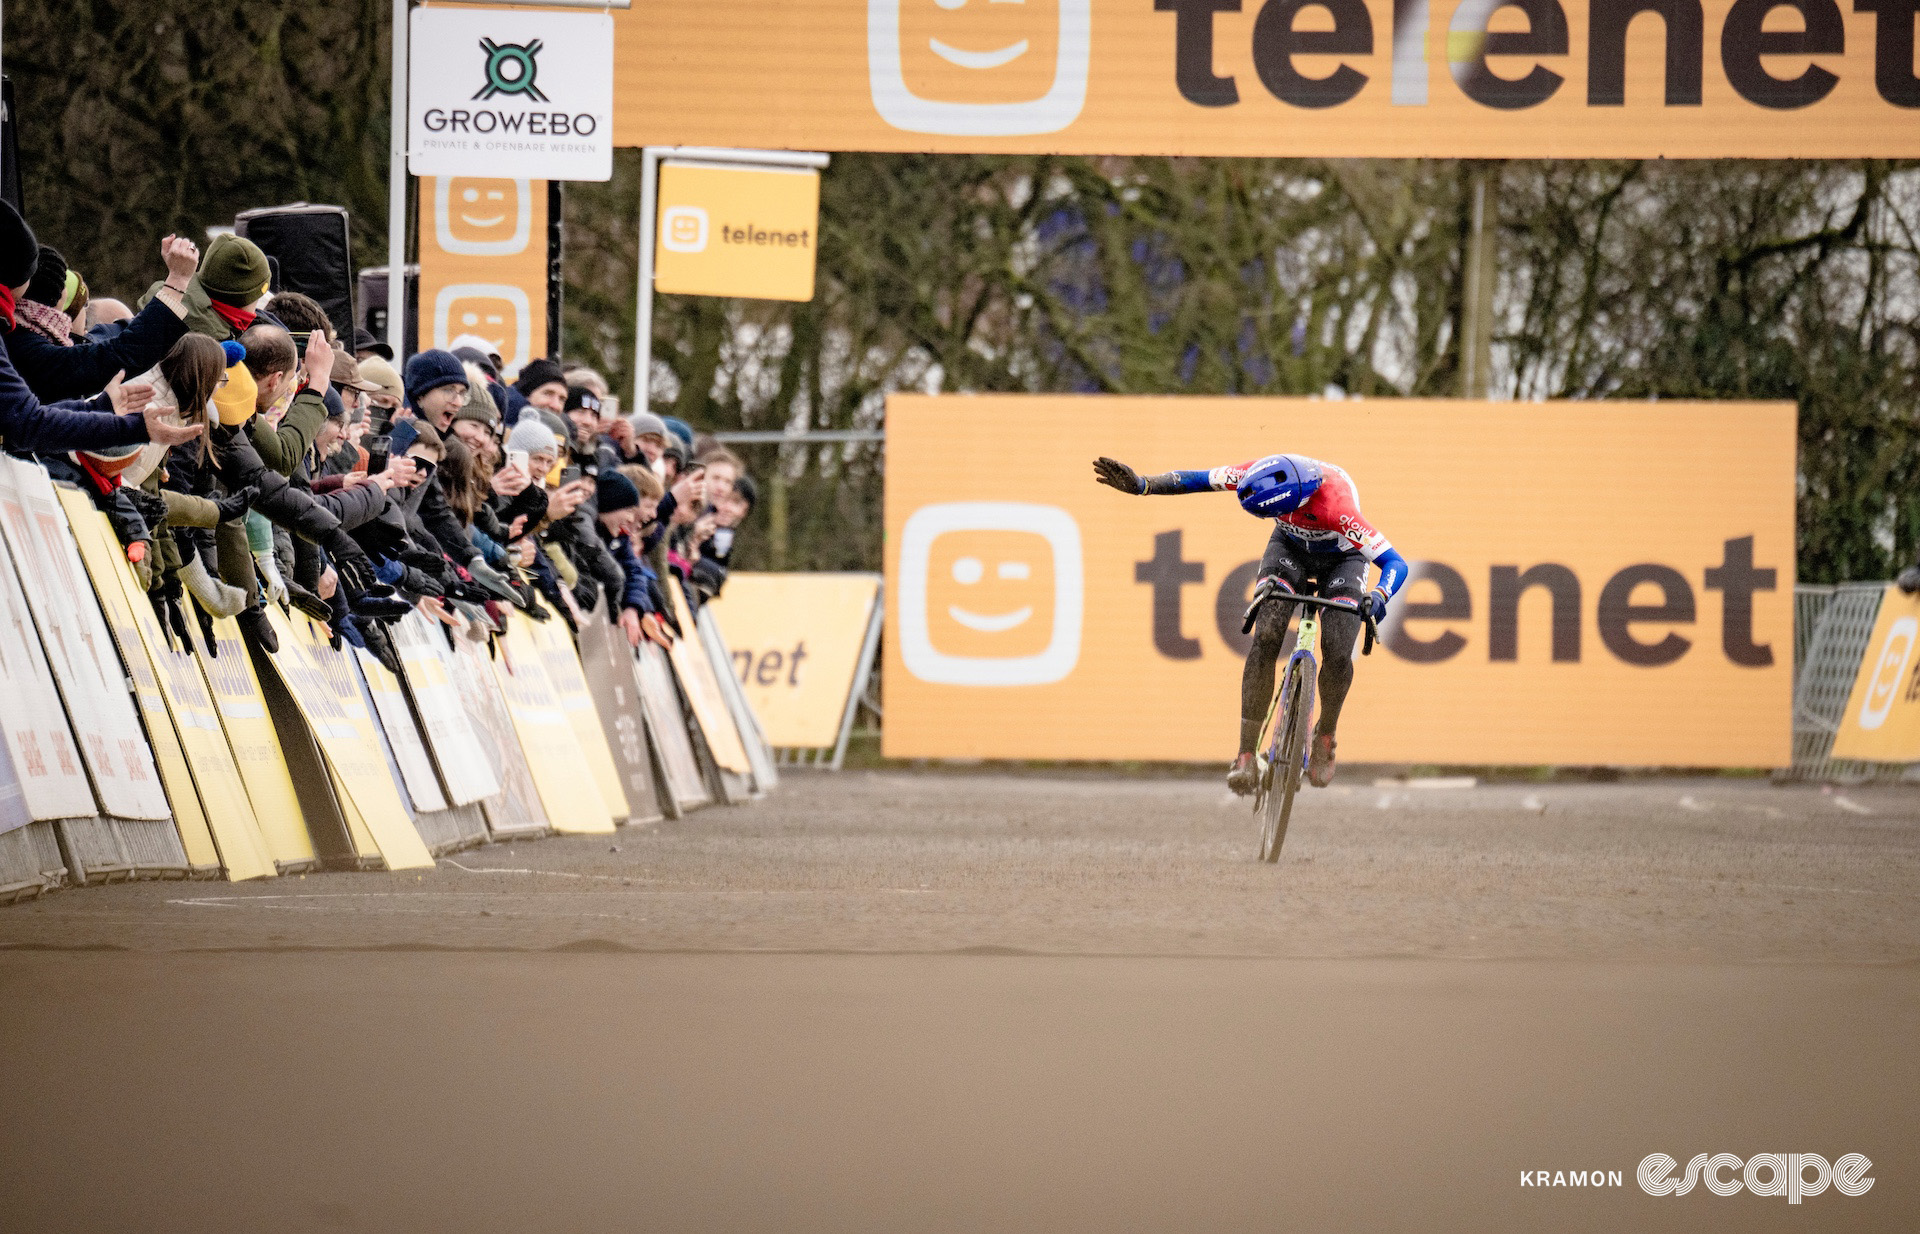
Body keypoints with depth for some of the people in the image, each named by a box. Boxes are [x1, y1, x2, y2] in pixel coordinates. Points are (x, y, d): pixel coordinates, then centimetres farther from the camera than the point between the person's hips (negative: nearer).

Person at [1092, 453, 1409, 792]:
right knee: (1265, 638, -20)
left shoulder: (1336, 508, -44)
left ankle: (1325, 736, 10)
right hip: (1290, 547, 3)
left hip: (1341, 558, -3)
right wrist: (1141, 485, -34)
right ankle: (1246, 756, -18)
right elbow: (1196, 480, -21)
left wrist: (1379, 595, -61)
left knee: (1338, 654, -22)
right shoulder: (1262, 475, -33)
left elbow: (1396, 563, -41)